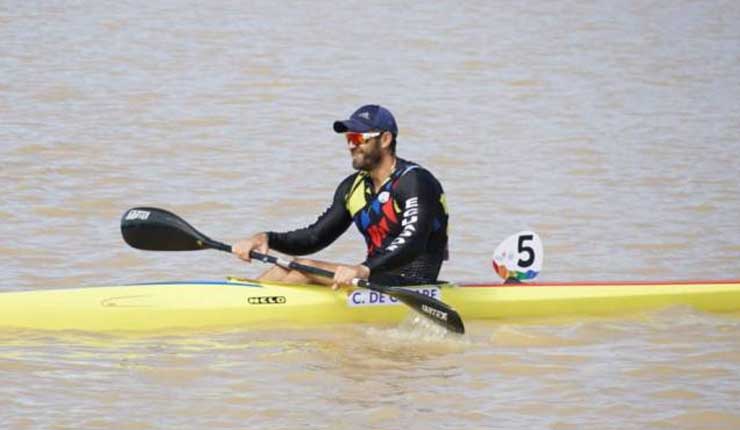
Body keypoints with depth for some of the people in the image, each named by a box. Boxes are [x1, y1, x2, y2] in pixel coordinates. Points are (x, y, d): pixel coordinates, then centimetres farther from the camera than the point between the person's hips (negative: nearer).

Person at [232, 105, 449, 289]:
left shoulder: (414, 181, -13)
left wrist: (364, 270, -43)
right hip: (378, 280, 8)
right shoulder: (354, 187, 14)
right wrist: (267, 239, -4)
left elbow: (413, 243, -28)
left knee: (303, 270, -20)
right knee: (287, 269, -6)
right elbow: (315, 237, 15)